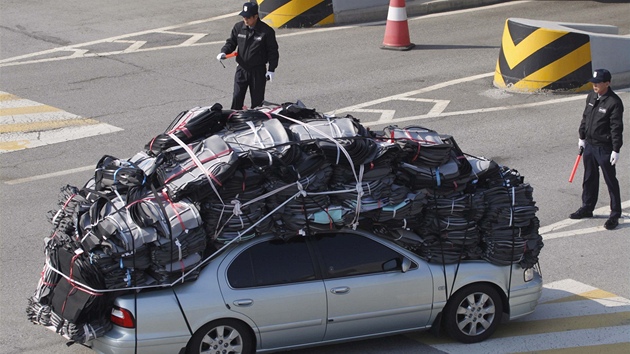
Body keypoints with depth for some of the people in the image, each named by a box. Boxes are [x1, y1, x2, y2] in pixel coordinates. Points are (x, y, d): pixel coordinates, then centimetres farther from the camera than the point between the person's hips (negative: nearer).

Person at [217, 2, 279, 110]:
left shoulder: (267, 31, -12)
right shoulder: (238, 27, -2)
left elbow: (273, 51, -5)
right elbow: (231, 42, 11)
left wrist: (271, 69, -7)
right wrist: (224, 52, -10)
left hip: (258, 71, -3)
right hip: (241, 69, 3)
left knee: (257, 101, 7)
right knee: (237, 98, 2)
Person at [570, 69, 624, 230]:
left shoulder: (614, 102, -18)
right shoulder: (591, 97, 5)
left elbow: (617, 128, -18)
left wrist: (616, 150, -18)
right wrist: (582, 137, 18)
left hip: (605, 148, -7)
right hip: (589, 144, 7)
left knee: (611, 181, 1)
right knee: (589, 179, 18)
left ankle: (615, 214, 8)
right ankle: (587, 208, 33)